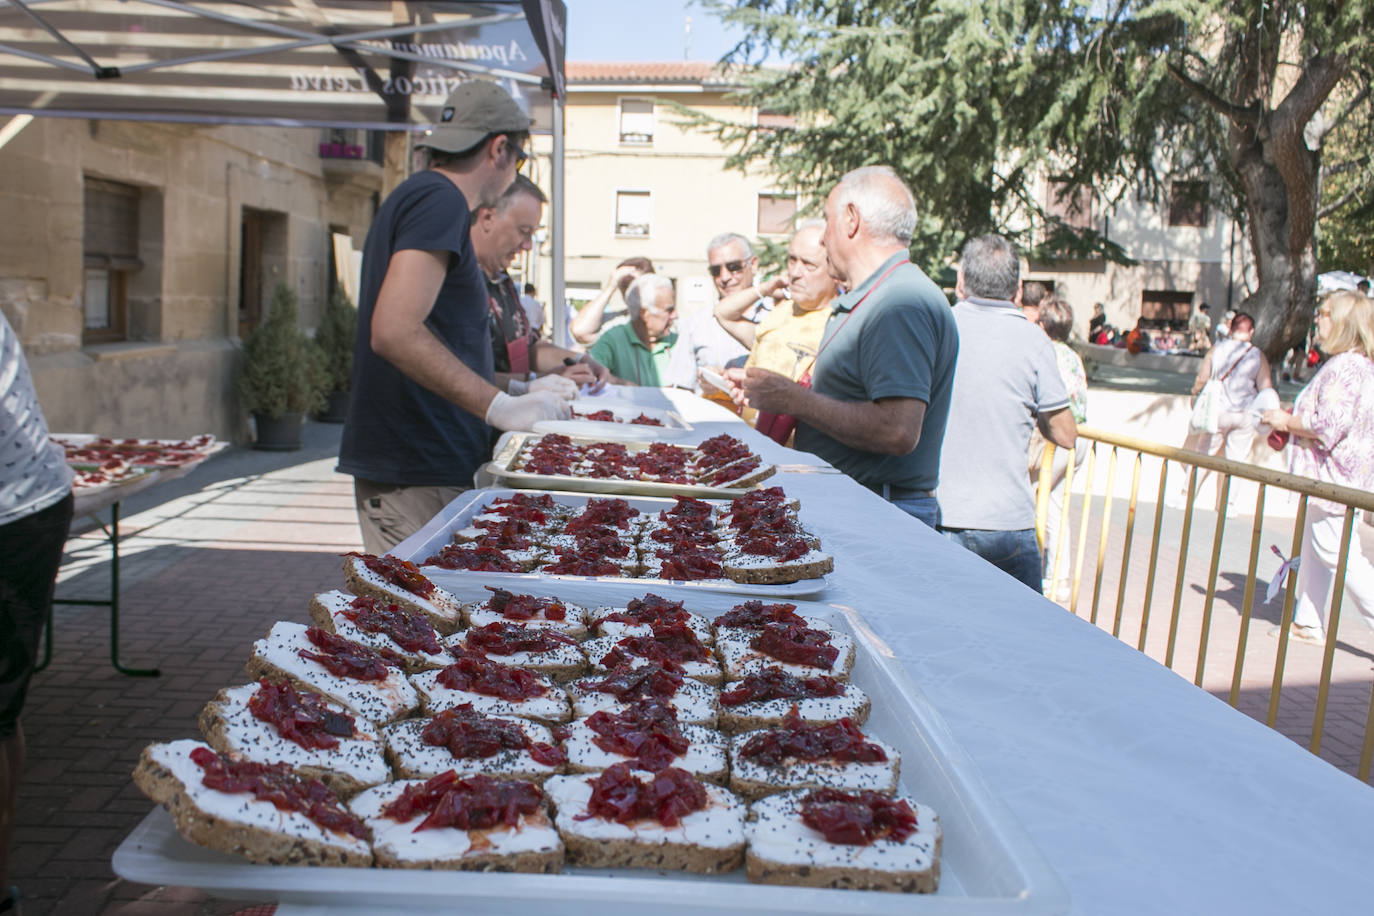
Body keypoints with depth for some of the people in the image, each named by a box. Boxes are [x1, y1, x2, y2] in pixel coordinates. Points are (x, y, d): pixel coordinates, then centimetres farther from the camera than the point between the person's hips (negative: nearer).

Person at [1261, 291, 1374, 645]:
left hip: (1333, 477, -11)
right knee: (1312, 549, 16)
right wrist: (1293, 421, 16)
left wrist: (1286, 421, -10)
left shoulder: (1344, 368, -20)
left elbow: (1328, 426, -25)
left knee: (1338, 552, -7)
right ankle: (1308, 622, 23)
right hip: (1327, 475, 11)